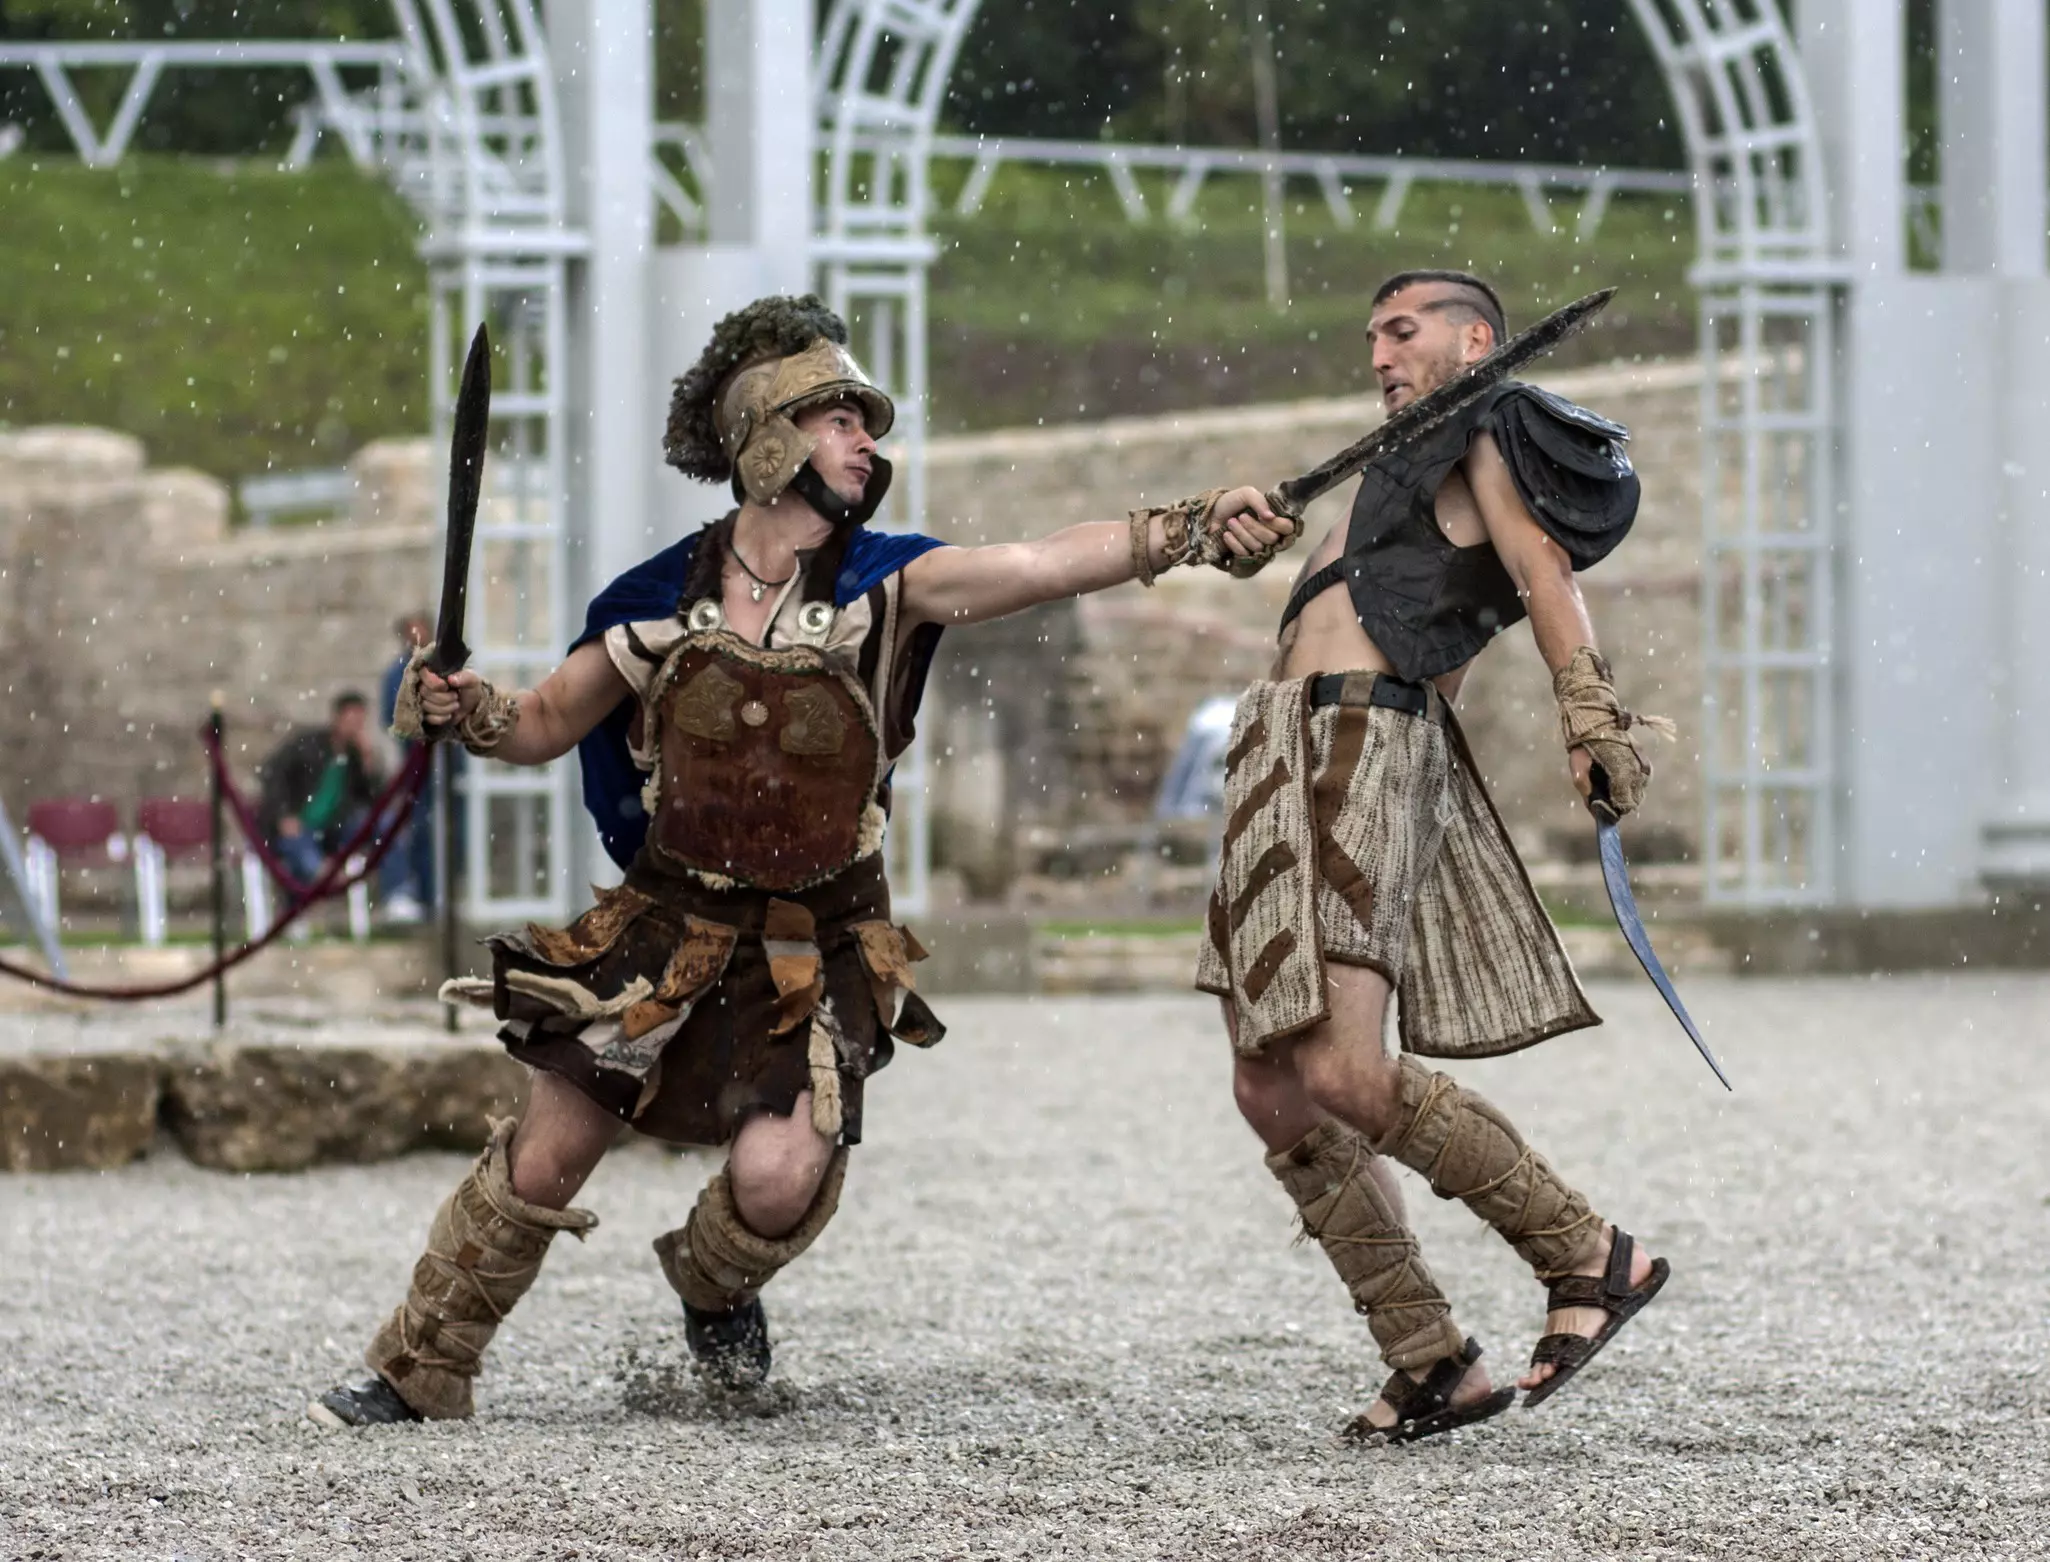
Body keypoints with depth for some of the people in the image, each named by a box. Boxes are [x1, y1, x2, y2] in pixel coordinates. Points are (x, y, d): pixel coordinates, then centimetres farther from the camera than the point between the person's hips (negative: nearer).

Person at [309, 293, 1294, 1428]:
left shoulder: (883, 586, -7)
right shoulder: (664, 600, -4)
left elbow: (1049, 564, -22)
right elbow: (543, 725, 8)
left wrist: (1196, 530, -35)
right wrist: (460, 709, -13)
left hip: (815, 950, -1)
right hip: (667, 927, 1)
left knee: (782, 1177, -19)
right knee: (542, 1162, 2)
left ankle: (714, 1282, 18)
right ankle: (420, 1369, 22)